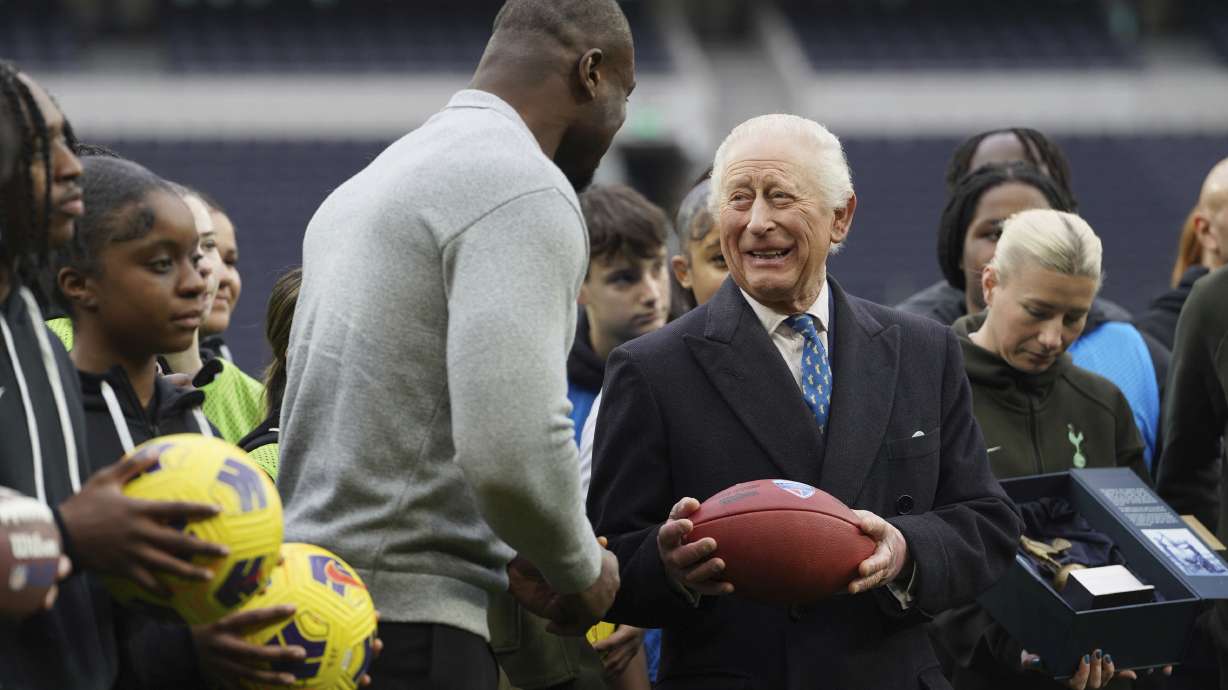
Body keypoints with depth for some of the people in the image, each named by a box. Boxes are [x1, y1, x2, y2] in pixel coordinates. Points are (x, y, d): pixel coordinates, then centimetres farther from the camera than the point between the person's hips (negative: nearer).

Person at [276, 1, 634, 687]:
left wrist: (505, 554, 18)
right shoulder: (526, 191, -11)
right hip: (410, 630, -9)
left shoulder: (363, 186, 19)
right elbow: (515, 450, -23)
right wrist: (581, 568, -4)